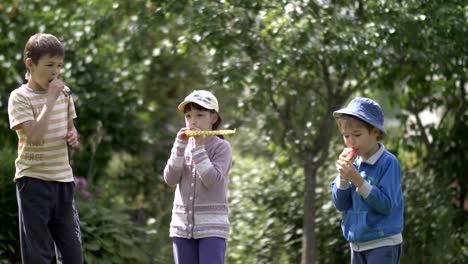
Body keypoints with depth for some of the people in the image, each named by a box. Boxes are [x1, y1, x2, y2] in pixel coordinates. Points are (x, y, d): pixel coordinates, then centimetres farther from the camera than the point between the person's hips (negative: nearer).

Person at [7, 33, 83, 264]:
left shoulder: (63, 93, 9)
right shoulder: (19, 97, -9)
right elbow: (34, 135, -22)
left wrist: (73, 136, -1)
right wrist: (51, 98, -19)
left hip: (63, 178, 6)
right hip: (33, 181, -6)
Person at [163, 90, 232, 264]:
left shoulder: (221, 147, -4)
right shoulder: (183, 147, 10)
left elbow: (212, 180, -17)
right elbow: (170, 179, -2)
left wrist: (198, 148, -16)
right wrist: (180, 145, -9)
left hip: (211, 227, -5)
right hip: (183, 225, 5)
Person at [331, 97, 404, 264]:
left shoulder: (388, 162, -12)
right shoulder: (352, 163, 6)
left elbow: (386, 204, -20)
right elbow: (341, 204, 4)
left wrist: (358, 180, -26)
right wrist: (343, 177, -12)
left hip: (383, 244, -7)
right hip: (358, 244, 7)